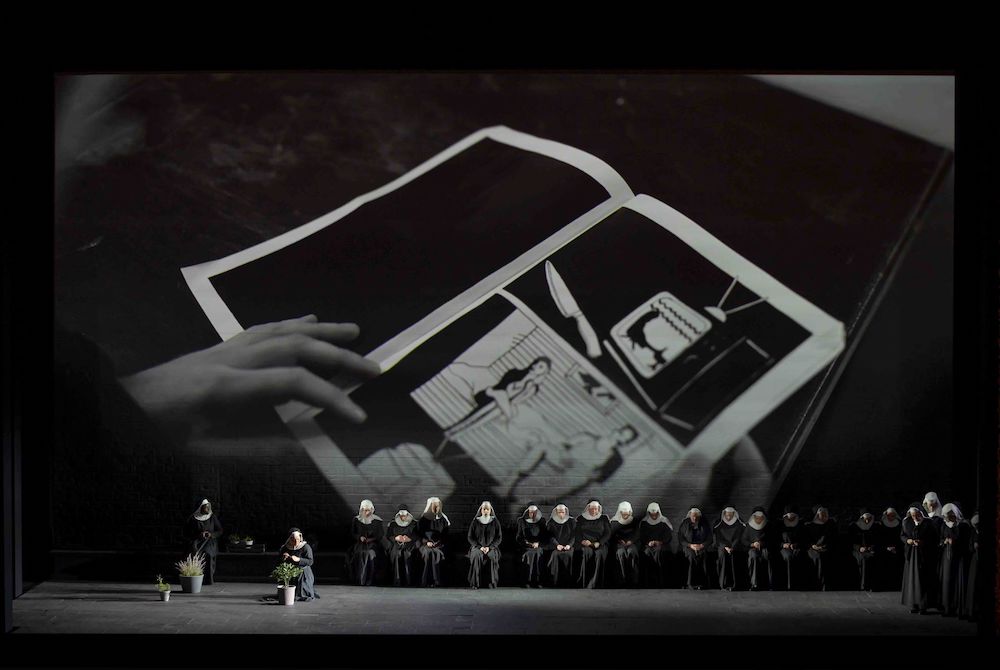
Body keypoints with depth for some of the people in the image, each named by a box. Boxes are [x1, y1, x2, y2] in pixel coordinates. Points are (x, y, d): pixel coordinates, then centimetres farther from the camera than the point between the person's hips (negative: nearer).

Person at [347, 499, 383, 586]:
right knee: (359, 553, -31)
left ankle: (368, 580, -29)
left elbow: (380, 536, 10)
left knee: (371, 553, -32)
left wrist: (372, 539, -8)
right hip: (359, 543, 1)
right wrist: (359, 537, -6)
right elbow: (352, 534, 13)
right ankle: (359, 580, -29)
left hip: (373, 543, -1)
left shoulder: (377, 521, 8)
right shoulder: (356, 520, 11)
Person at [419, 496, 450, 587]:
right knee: (428, 553, -33)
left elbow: (445, 535, 13)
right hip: (426, 544, 0)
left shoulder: (443, 519, 14)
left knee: (436, 553, -33)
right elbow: (420, 534, 10)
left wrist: (439, 542, -5)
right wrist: (426, 542, -7)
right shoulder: (424, 519, 12)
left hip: (439, 544, 0)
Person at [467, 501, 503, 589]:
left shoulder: (495, 522, 8)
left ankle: (493, 582, -27)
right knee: (476, 555, -35)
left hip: (492, 547, 0)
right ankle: (474, 583, -32)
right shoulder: (475, 522, 8)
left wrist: (489, 547, -10)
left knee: (493, 555, -36)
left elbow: (499, 538, 5)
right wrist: (479, 547, -9)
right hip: (477, 546, 0)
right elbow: (470, 537, 7)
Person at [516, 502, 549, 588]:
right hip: (526, 547, -1)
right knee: (530, 554, -25)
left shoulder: (541, 522, 13)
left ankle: (537, 581, -22)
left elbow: (546, 537, 10)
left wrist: (538, 543, -6)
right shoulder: (522, 522, 11)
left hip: (539, 546, 1)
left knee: (538, 553, -24)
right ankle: (527, 582, -25)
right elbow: (518, 537, 11)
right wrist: (526, 543, -6)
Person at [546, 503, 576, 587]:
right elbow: (550, 536, 4)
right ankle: (556, 581, -29)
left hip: (568, 546, 0)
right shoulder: (551, 522, 12)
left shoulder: (572, 521, 12)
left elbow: (574, 535, 7)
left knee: (568, 555, -33)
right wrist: (557, 545, -13)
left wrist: (569, 545, -11)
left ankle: (568, 580, -27)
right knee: (556, 555, -32)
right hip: (556, 547, 0)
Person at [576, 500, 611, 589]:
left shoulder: (604, 519, 15)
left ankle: (595, 584, -38)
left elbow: (608, 534, 7)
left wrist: (599, 543, -9)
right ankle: (584, 583, -39)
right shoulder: (581, 519, 17)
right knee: (586, 552, -35)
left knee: (598, 554, -35)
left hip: (600, 544, 0)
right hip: (585, 544, 0)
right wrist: (582, 541, -8)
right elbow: (577, 533, 14)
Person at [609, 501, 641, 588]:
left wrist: (631, 541, -8)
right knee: (621, 552, -34)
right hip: (619, 542, 0)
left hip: (632, 542, 0)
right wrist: (619, 540, -8)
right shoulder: (615, 521, 8)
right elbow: (612, 534, 7)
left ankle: (634, 580, -32)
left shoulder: (634, 520, 9)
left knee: (631, 551, -34)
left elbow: (637, 533, 7)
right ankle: (622, 580, -32)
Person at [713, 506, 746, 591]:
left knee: (734, 556, -30)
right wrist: (725, 547, -12)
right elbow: (717, 538, 2)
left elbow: (739, 538, 0)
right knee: (723, 555, -30)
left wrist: (732, 548, -14)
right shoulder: (719, 524, 4)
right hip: (722, 546, 0)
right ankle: (724, 583, -30)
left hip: (735, 547, 0)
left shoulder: (739, 524, 4)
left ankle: (734, 583, -29)